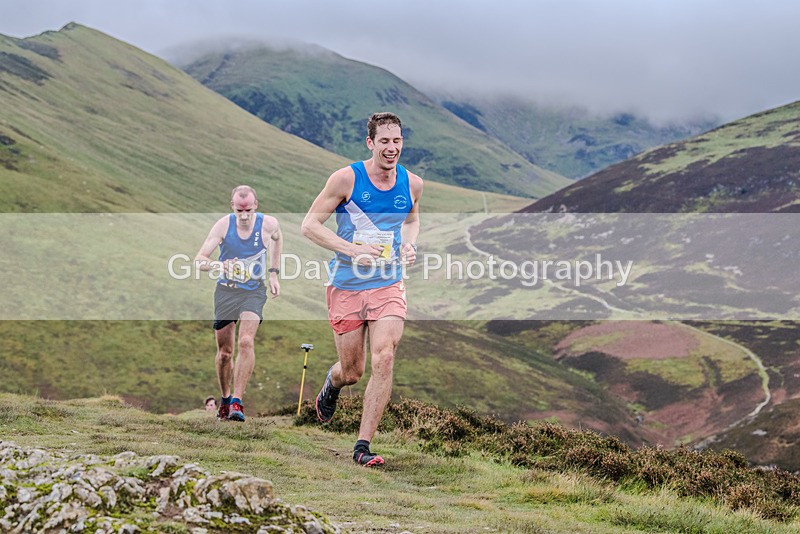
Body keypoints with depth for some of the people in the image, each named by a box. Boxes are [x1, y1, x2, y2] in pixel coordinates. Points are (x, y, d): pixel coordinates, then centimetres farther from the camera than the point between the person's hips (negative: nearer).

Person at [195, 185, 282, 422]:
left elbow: (277, 239, 15)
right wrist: (218, 266, -40)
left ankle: (237, 401, -22)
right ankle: (225, 398, 29)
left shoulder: (268, 223, -11)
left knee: (246, 342, -23)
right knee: (224, 351, 5)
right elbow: (199, 260, -19)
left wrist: (273, 273, 12)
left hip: (254, 290, -1)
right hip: (226, 290, 1)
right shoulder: (224, 225, -15)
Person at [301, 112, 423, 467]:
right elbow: (309, 225, -9)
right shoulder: (347, 179, -11)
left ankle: (363, 446, -8)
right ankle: (332, 384, 47)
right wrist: (353, 249, -20)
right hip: (347, 286, -2)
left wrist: (409, 244, 1)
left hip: (389, 286, 2)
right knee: (351, 371, 7)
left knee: (384, 359, -16)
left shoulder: (412, 184, 1)